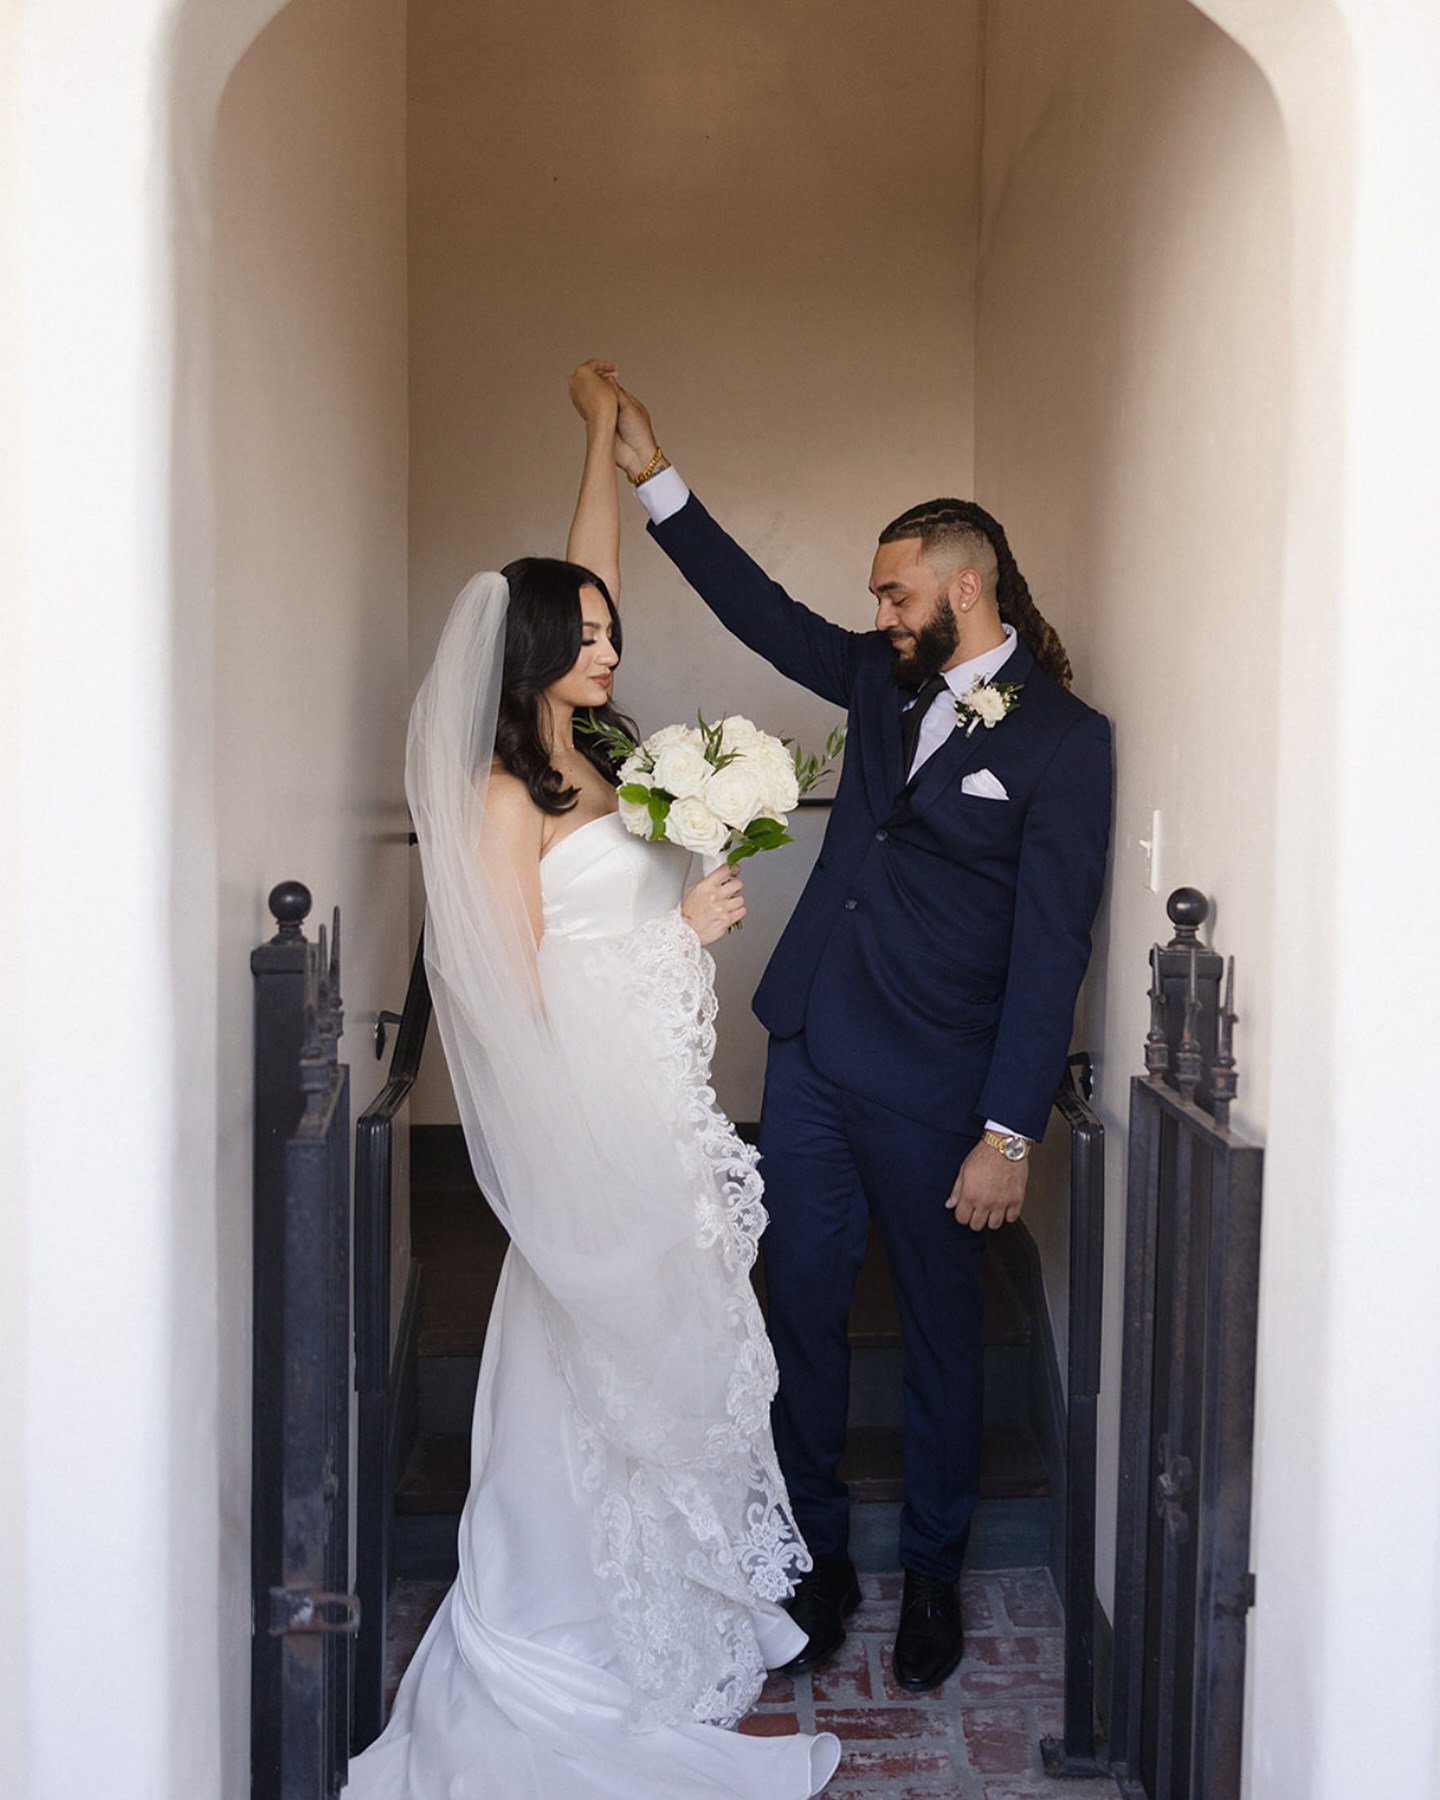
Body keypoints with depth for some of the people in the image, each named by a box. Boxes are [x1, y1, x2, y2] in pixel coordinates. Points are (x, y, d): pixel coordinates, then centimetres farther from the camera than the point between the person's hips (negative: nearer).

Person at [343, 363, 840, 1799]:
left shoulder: (591, 764, 10)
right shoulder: (501, 798, -12)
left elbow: (583, 576, 17)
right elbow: (521, 990, -15)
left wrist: (603, 432, 24)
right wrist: (677, 930, -12)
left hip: (663, 1116, 8)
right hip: (594, 1131, -8)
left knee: (684, 1354, 14)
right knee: (614, 1373, 1)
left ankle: (679, 1616, 29)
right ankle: (602, 1656, 17)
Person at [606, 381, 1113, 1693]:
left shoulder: (1063, 740, -10)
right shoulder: (888, 681, 9)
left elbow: (1049, 948, -13)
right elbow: (766, 612, 18)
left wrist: (1009, 1133, -16)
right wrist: (657, 479, 13)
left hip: (931, 1092, -6)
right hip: (808, 1059, 6)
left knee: (941, 1332, 11)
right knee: (804, 1314, 11)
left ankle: (933, 1573, 30)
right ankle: (820, 1562, 27)